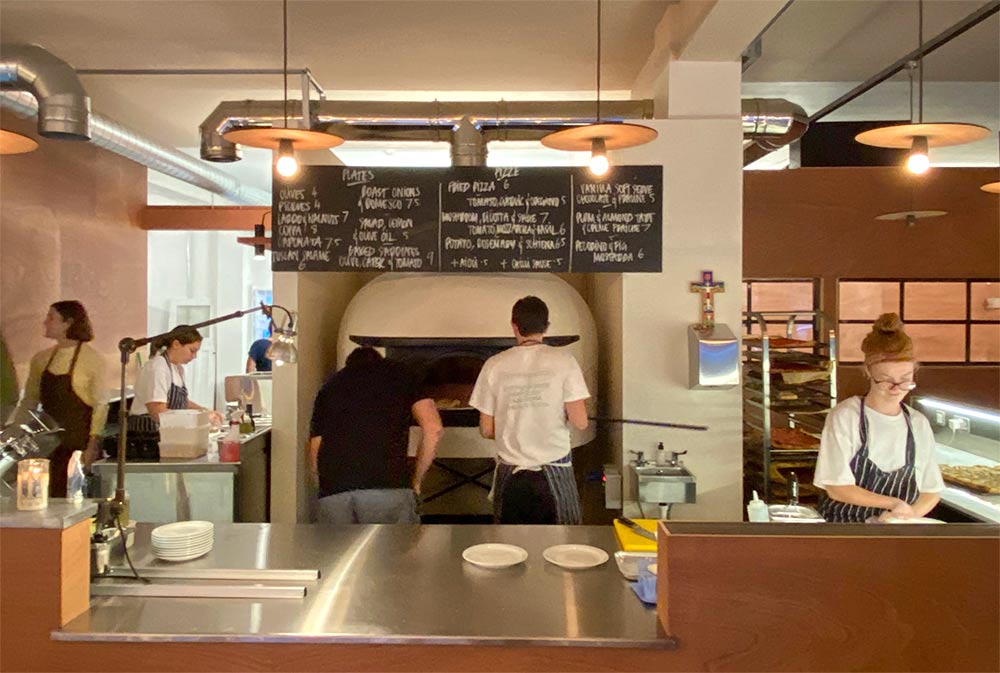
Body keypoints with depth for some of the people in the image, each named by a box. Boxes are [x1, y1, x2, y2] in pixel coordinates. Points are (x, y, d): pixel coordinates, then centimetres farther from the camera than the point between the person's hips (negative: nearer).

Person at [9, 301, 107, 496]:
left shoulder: (92, 359, -6)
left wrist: (92, 445, -15)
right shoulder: (41, 359, 10)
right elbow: (29, 401, 16)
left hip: (79, 443, -5)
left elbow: (101, 405, -9)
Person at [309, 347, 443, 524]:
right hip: (388, 488, -2)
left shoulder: (330, 385, 27)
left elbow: (314, 451, 22)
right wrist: (416, 481, 15)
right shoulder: (400, 373, 20)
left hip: (332, 493, 3)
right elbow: (433, 428, 7)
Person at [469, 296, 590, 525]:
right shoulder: (563, 361, -6)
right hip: (554, 471, -1)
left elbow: (486, 430, 0)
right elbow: (580, 422, -9)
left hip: (510, 475, 1)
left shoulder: (495, 365, -2)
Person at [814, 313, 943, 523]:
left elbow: (932, 491, 11)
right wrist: (894, 503, -8)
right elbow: (837, 488, -7)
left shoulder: (919, 424, 6)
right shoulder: (844, 417, -7)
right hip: (843, 521, -4)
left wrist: (907, 514, -7)